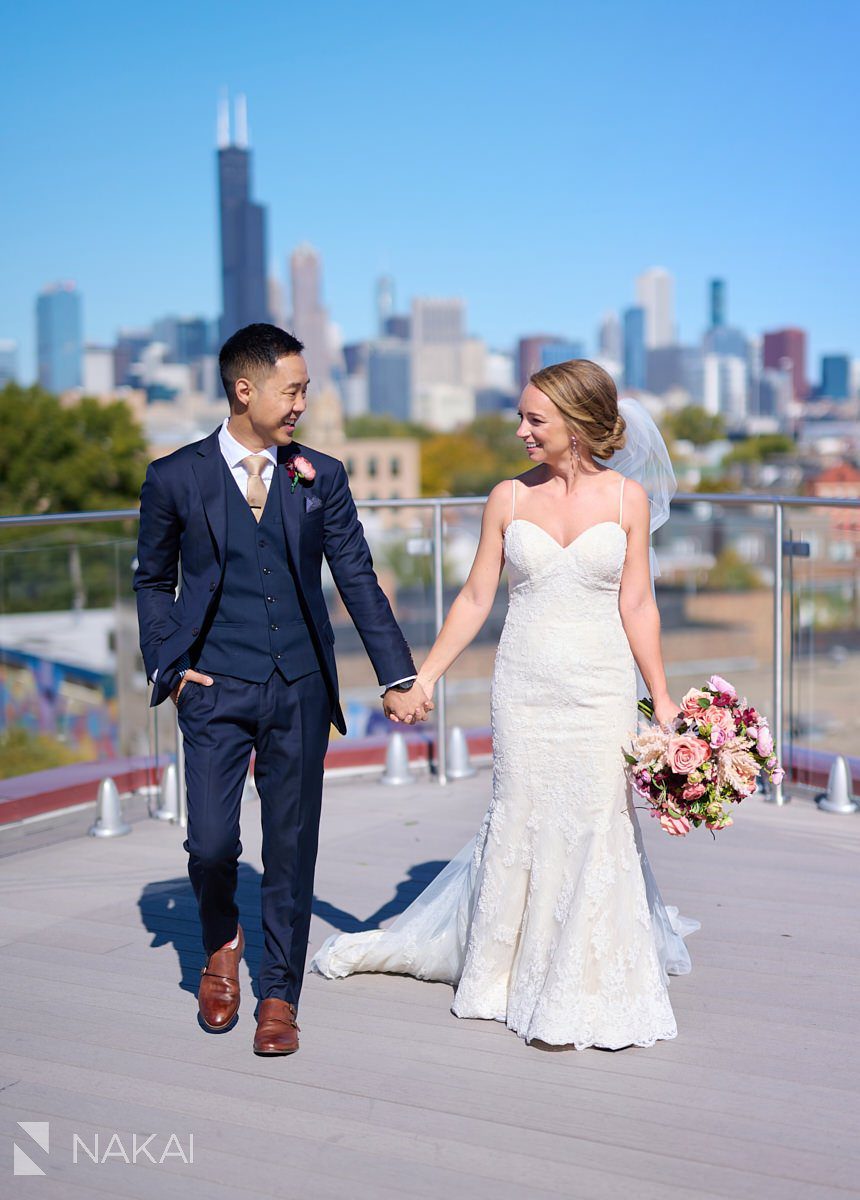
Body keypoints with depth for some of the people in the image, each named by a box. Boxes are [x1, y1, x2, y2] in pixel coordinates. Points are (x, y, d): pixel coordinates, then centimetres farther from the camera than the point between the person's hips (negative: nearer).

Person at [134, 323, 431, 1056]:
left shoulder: (321, 477, 4)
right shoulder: (175, 479, 0)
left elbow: (357, 579, 3)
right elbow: (153, 581, 11)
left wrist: (398, 677, -2)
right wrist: (167, 667, 0)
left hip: (300, 691, 2)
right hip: (216, 691, -1)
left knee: (292, 848, 6)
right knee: (212, 844, -6)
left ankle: (280, 996, 23)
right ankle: (221, 943, 28)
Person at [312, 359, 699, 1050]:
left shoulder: (627, 498, -1)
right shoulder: (509, 498, 2)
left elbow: (637, 605, 1)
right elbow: (476, 598, 6)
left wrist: (662, 699, -1)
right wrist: (426, 676, 3)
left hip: (601, 690, -1)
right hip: (524, 688, 1)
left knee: (596, 829, 1)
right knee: (522, 825, 7)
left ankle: (584, 993, 17)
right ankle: (512, 972, 26)